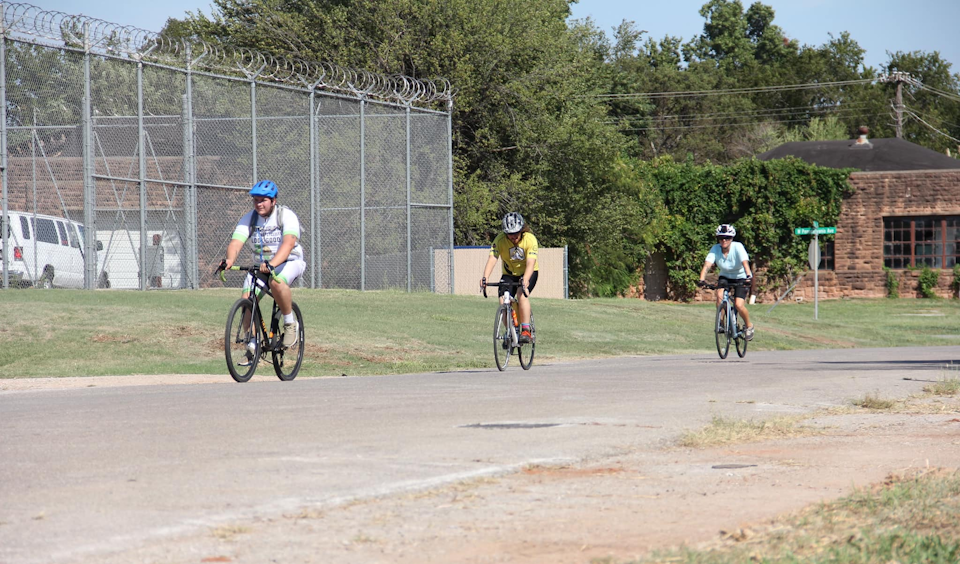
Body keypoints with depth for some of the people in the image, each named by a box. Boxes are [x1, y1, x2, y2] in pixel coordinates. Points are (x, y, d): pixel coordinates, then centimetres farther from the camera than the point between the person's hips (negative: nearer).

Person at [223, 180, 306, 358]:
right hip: (260, 264, 5)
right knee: (247, 299, -17)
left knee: (276, 282, -38)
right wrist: (229, 260, -42)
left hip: (289, 262, -5)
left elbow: (288, 243, -34)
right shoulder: (249, 218, -5)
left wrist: (272, 264, -51)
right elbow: (236, 242, -18)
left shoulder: (287, 216, -17)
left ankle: (290, 323, -16)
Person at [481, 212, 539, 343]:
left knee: (521, 293, -31)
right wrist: (485, 277, -47)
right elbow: (492, 259, -30)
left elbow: (530, 262, -34)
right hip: (509, 274, 2)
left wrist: (525, 279, -52)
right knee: (503, 300, -17)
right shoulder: (500, 240, -20)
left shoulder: (530, 239, -25)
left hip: (528, 273, -2)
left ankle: (526, 331, -28)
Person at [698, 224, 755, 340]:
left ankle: (749, 326, 9)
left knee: (738, 305, -19)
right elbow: (707, 265, -28)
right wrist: (702, 279, -45)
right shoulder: (715, 249, -18)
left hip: (740, 278, -3)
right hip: (725, 277, 3)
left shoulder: (738, 247, -25)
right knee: (720, 295, -28)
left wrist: (749, 276, -56)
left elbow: (745, 262, -38)